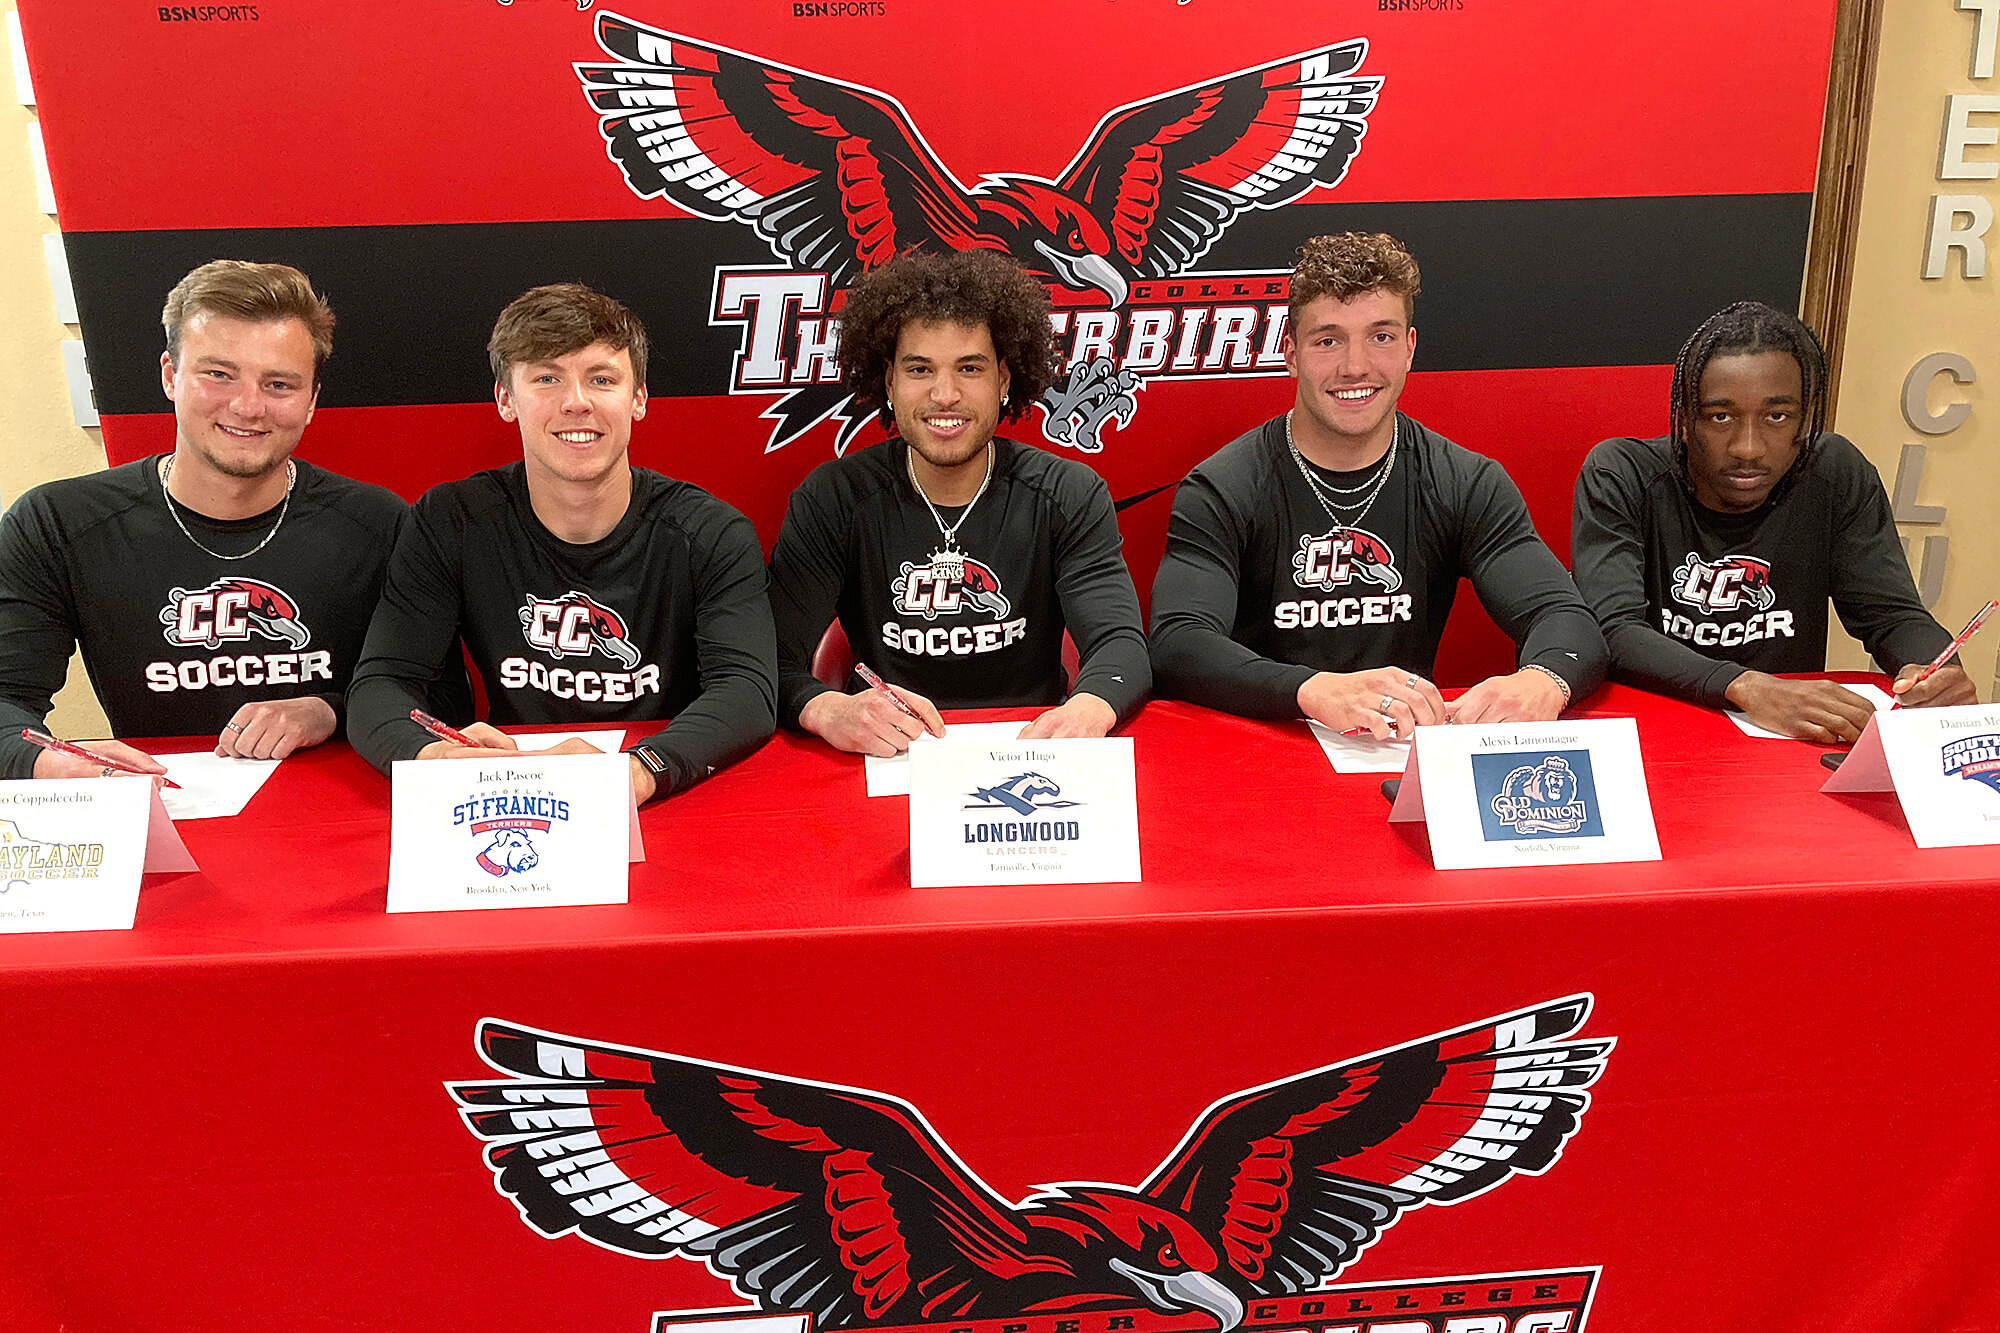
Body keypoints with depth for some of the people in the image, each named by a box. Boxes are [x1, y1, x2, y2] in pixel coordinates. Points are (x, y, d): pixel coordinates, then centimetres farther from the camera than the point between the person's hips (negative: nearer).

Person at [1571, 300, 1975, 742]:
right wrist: (1747, 688, -36)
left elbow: (1894, 615, 1)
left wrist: (1934, 672, -23)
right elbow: (1614, 631, -22)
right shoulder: (1620, 477, -12)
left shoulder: (1839, 476, -2)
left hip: (1794, 742, 4)